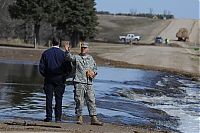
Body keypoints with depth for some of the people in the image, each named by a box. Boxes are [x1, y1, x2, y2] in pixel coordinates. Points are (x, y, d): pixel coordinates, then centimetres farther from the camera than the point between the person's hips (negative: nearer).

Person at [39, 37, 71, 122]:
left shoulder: (46, 53, 2)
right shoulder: (63, 54, -4)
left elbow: (41, 67, 1)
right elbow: (68, 67, -5)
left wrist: (45, 75, 12)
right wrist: (64, 76, 7)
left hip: (49, 78, 1)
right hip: (59, 79, -1)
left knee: (49, 98, 3)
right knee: (58, 98, 2)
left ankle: (49, 117, 0)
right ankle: (58, 117, 0)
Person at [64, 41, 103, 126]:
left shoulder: (91, 59, 20)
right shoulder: (76, 57, 6)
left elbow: (95, 68, 28)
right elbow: (69, 58, -15)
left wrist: (93, 72, 5)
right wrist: (67, 51, -33)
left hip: (89, 83, 4)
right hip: (79, 82, -4)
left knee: (91, 101, 1)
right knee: (79, 101, -5)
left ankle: (93, 118, 2)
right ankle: (79, 117, 2)